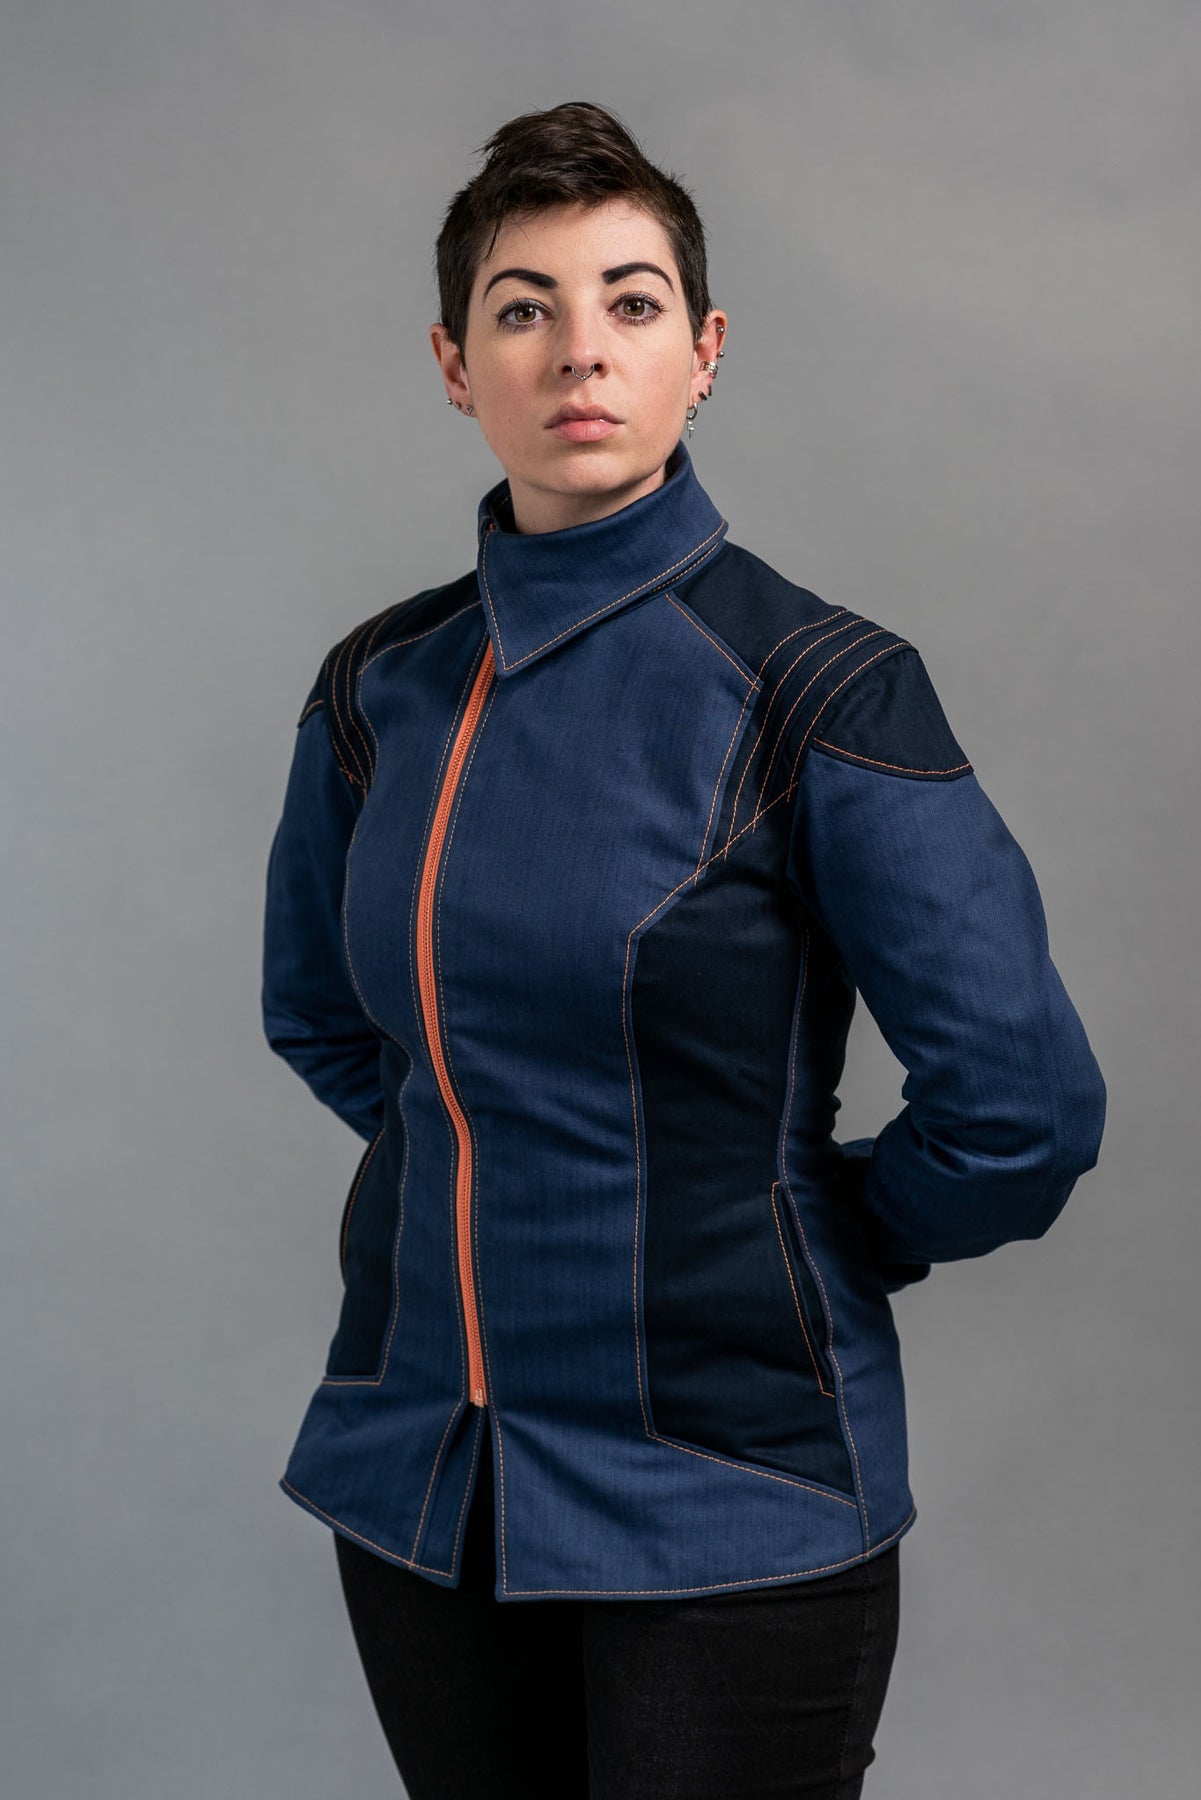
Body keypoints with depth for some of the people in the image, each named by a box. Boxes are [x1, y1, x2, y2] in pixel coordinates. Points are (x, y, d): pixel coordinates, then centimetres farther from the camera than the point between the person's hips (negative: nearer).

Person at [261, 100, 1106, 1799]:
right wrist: (493, 1170, 11)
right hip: (418, 1469, 5)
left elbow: (1022, 1105, -13)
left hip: (729, 1508, -4)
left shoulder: (816, 687, -14)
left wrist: (817, 1241, 0)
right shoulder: (378, 686, 2)